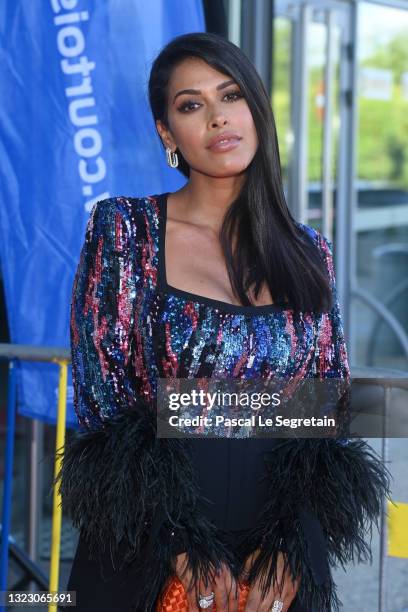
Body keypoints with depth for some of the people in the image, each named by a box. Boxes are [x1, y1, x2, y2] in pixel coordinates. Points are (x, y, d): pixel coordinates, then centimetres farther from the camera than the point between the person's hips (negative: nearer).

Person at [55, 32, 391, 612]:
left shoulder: (309, 253, 5)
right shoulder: (124, 229, -3)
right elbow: (100, 396, -8)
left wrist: (289, 548, -8)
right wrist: (179, 547, -13)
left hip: (278, 565, 2)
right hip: (146, 557, -2)